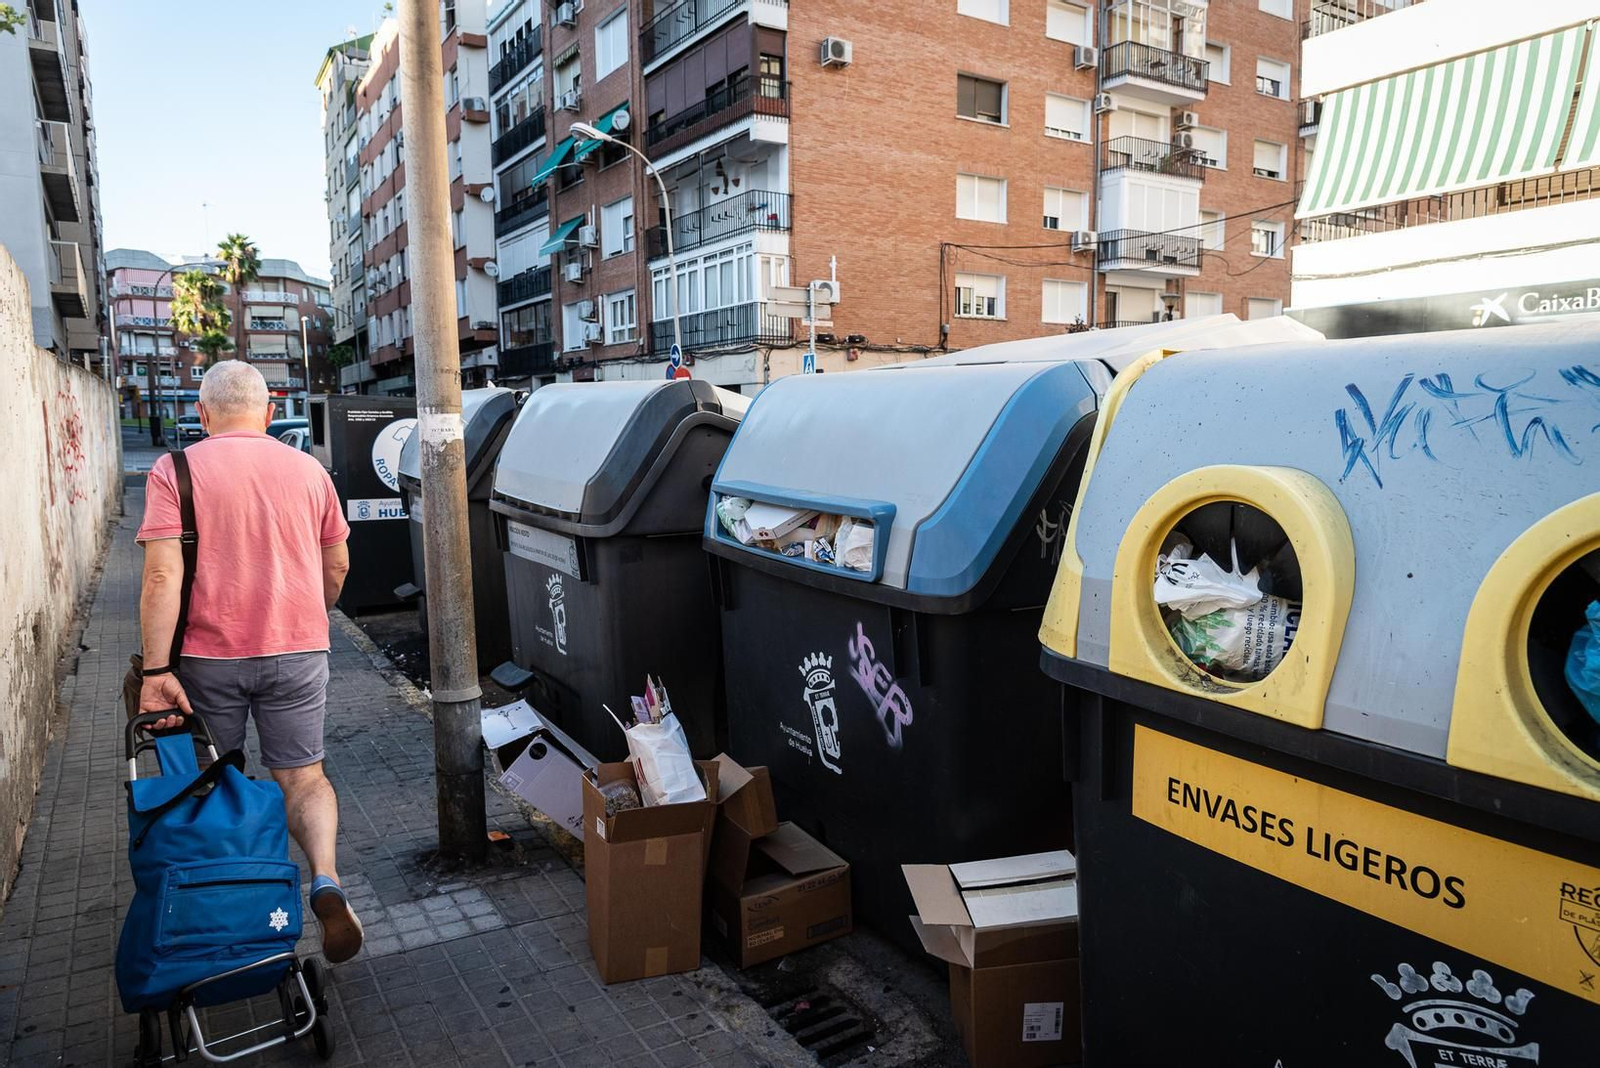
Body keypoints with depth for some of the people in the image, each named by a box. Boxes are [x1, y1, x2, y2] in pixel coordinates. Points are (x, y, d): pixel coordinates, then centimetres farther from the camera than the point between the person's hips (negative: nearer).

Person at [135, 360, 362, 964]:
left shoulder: (174, 472, -6)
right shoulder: (308, 471, 4)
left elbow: (162, 576, -15)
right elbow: (337, 565, 11)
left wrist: (156, 670, -15)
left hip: (208, 655, -1)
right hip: (297, 651, 1)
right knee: (302, 774, 8)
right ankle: (325, 880, -14)